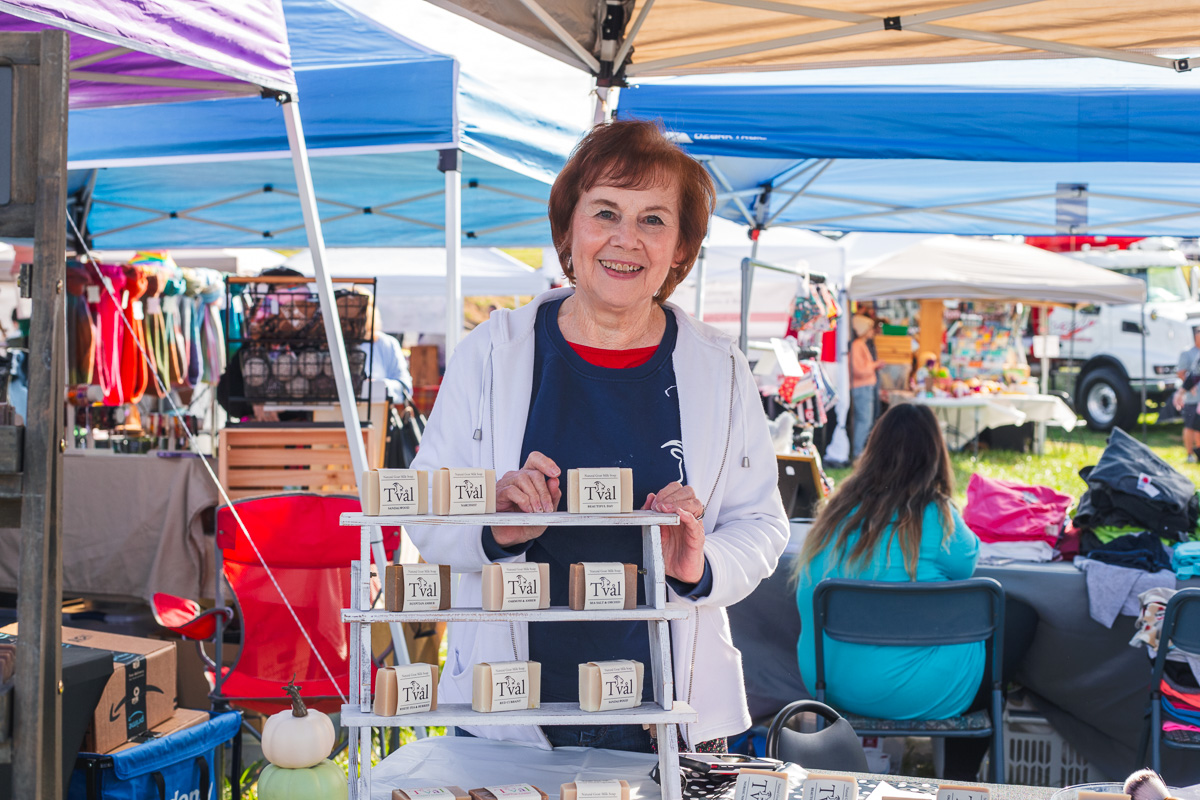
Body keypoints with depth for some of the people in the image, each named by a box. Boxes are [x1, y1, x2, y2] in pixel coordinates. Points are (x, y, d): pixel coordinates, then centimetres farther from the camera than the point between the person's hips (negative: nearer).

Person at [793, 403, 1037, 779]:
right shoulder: (934, 517, -14)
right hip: (910, 694, -7)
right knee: (1020, 615, 14)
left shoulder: (837, 510, 1)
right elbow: (967, 563, 6)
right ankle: (960, 776, 21)